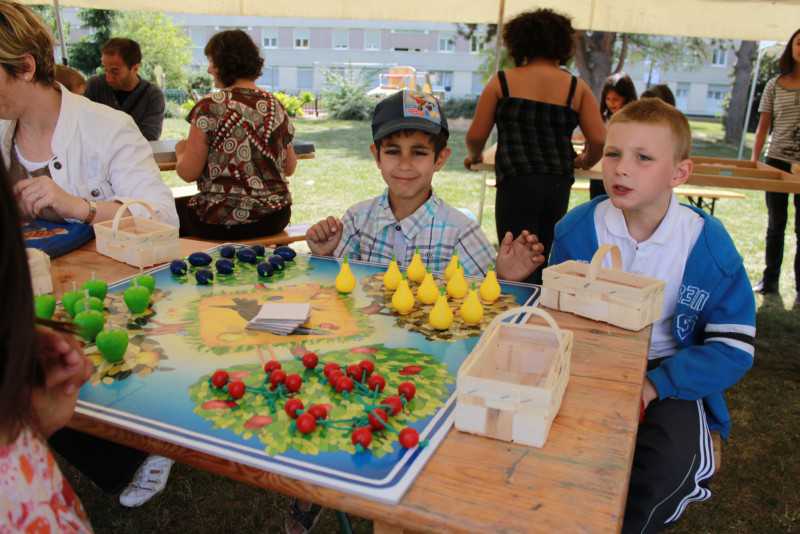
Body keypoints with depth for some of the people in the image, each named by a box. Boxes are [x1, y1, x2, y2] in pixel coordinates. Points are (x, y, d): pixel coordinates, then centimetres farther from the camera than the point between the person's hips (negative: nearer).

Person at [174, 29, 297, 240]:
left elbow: (188, 173, -10)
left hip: (224, 221, -6)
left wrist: (181, 151, 11)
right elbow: (290, 167, 11)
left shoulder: (209, 107, -13)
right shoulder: (275, 106, 2)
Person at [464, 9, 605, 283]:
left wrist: (474, 156, 25)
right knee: (543, 262, 15)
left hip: (517, 183, -3)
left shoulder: (502, 81, 4)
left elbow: (475, 136, 3)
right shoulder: (577, 87, 8)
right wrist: (584, 162, 24)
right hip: (559, 185, 3)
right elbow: (599, 140, 3)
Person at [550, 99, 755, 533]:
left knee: (670, 463, -26)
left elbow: (734, 349, -7)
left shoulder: (709, 245, -10)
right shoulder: (575, 230, -6)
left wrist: (652, 386, -20)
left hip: (669, 375, 0)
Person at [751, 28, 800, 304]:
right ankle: (770, 279, 20)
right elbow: (763, 125, 7)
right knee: (775, 225, 10)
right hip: (777, 161, 2)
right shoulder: (775, 85, 5)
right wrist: (754, 161, -1)